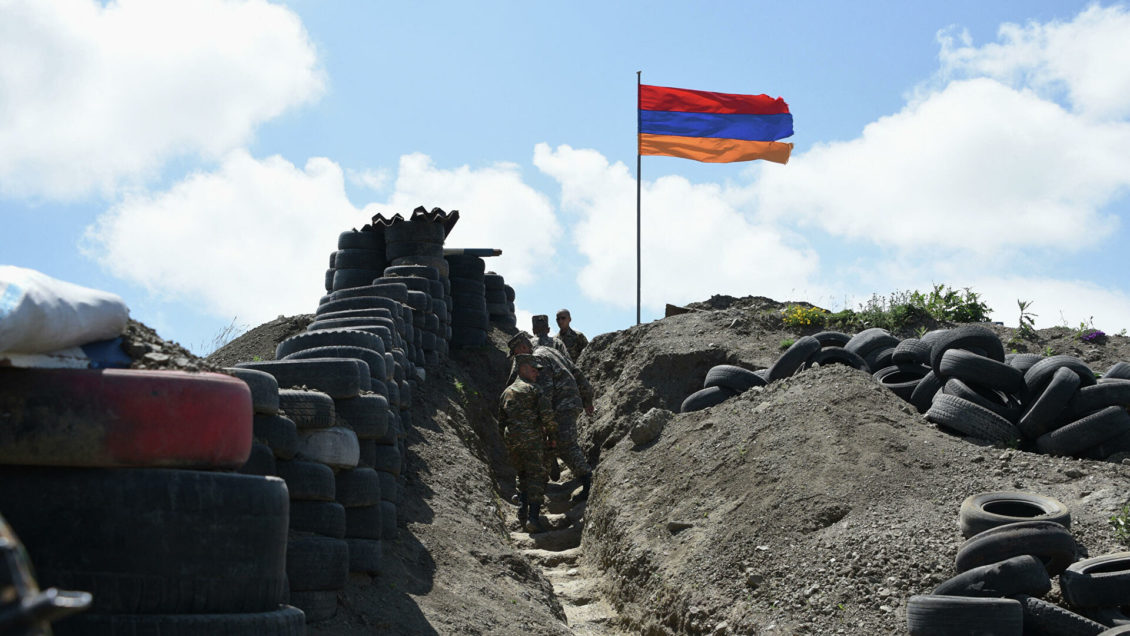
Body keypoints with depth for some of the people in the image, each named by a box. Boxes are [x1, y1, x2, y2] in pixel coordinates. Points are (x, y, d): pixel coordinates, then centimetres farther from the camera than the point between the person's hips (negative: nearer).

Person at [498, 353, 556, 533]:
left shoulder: (506, 392, 17)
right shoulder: (534, 389, -3)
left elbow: (501, 422, 20)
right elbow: (547, 415, -12)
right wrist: (551, 433, 2)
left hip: (511, 441, 6)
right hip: (532, 438, -6)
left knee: (523, 474, 23)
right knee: (536, 476, -4)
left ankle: (523, 508, 13)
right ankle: (533, 517, -14)